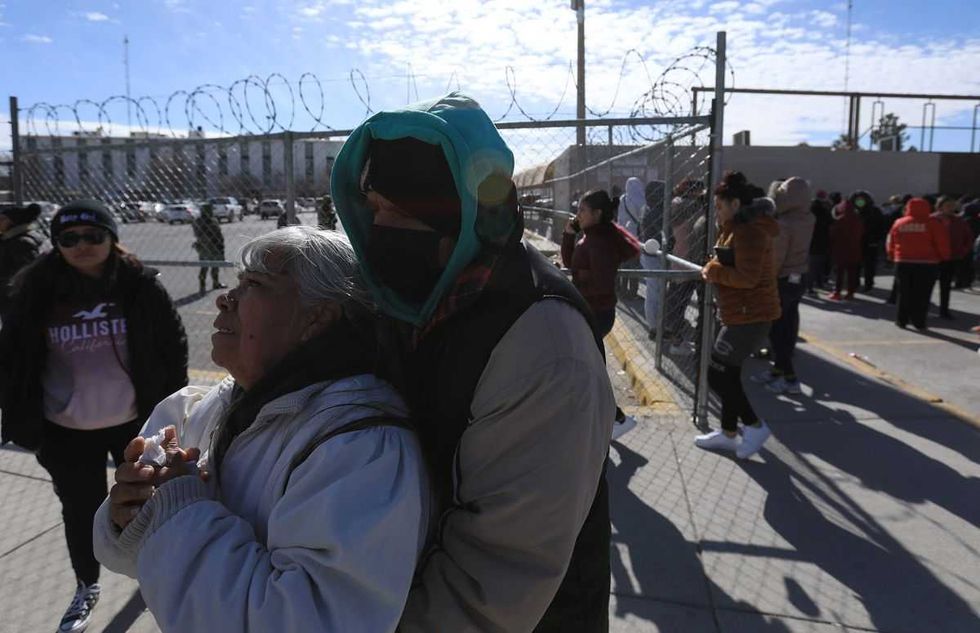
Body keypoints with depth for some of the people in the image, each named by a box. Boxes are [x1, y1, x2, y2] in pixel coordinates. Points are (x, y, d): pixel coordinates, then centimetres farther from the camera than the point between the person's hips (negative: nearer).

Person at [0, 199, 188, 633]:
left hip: (135, 420, 0)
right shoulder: (35, 290, -8)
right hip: (67, 430, 1)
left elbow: (172, 342, -3)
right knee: (81, 510, 16)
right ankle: (86, 586, 40)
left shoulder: (138, 284, -11)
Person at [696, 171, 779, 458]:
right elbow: (729, 263, 20)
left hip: (750, 315, -11)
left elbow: (748, 277, -26)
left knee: (717, 375, -5)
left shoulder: (750, 230, -19)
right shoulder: (737, 228, 16)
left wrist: (715, 272, -15)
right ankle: (729, 433, 25)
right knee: (728, 374, 16)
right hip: (740, 313, 11)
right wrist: (712, 267, 0)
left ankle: (755, 426, 10)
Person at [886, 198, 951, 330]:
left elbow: (891, 243, 10)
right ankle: (919, 322, 4)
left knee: (904, 293, 10)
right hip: (927, 263, -3)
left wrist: (892, 256, 24)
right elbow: (942, 243, -4)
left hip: (903, 261, 3)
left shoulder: (899, 223, 5)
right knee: (922, 294, 3)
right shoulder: (932, 223, -4)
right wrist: (944, 257, 10)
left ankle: (901, 320, 13)